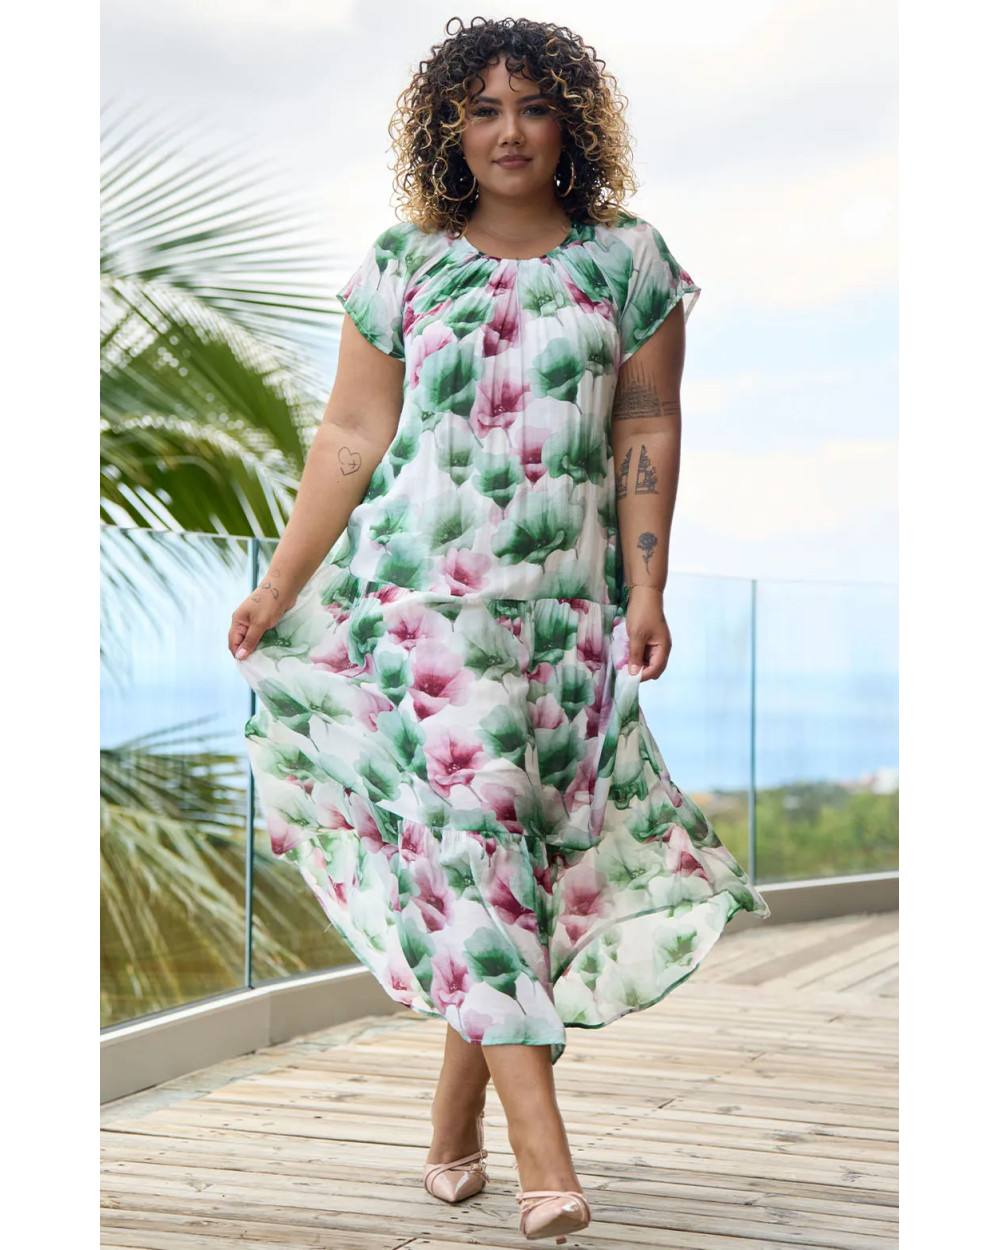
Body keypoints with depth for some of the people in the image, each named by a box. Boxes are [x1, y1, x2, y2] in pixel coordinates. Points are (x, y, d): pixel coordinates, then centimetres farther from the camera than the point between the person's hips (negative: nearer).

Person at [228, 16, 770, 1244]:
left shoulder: (628, 260, 7)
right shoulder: (401, 264, 6)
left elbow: (648, 435, 7)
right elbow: (351, 438, 8)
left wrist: (647, 590, -1)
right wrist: (278, 587, 6)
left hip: (569, 603, 1)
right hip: (422, 590, -1)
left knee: (532, 839, 2)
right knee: (468, 828, -12)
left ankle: (455, 1120, 17)